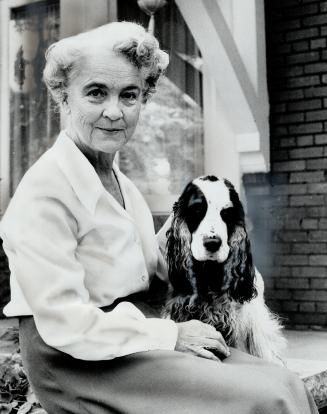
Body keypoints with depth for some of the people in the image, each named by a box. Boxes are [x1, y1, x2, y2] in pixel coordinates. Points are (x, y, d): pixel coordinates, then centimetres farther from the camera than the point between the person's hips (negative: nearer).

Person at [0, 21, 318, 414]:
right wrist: (170, 335, -16)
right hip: (77, 361, -8)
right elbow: (64, 323, -21)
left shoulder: (120, 181, 11)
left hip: (136, 330, 8)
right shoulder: (45, 189, -16)